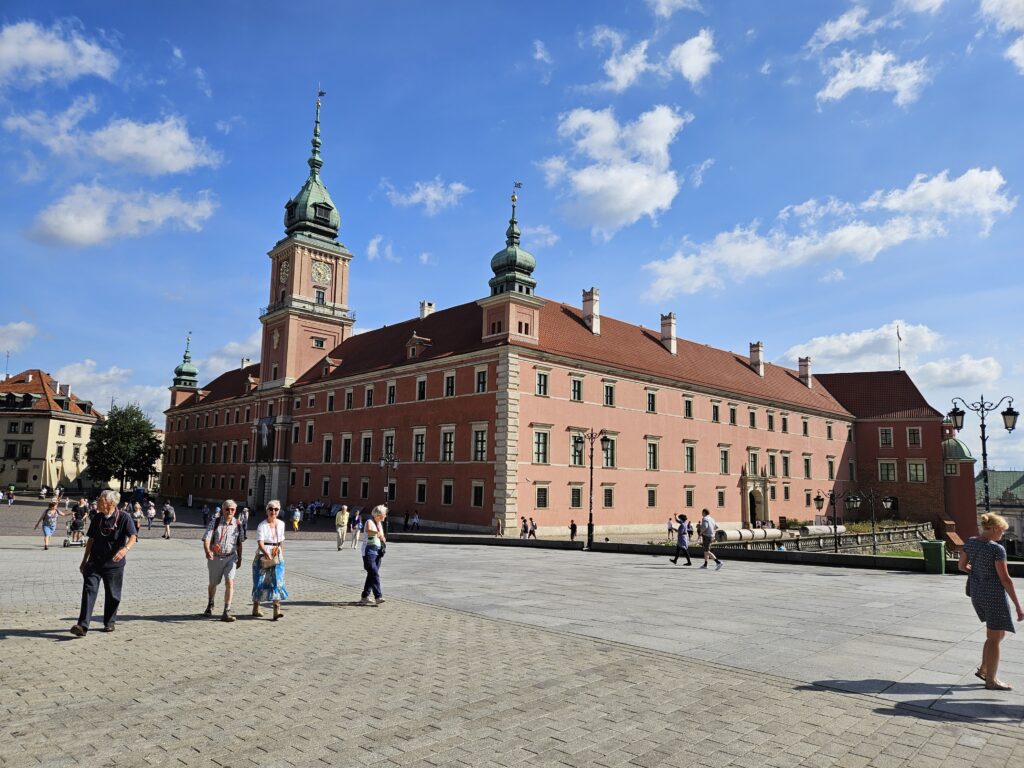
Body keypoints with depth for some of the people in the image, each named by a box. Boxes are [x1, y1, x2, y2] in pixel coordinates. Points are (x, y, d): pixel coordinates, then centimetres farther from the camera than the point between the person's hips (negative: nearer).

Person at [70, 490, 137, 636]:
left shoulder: (124, 518, -7)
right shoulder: (97, 519, 8)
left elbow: (133, 537, -19)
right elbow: (91, 540, 17)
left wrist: (125, 549, -39)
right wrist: (84, 560, 17)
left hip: (114, 563, -3)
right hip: (95, 562, 3)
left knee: (112, 594, 7)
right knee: (89, 590, -11)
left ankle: (110, 622, 25)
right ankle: (83, 626, -14)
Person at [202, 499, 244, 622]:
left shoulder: (237, 525, 0)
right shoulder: (215, 522, -7)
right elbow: (206, 538, -16)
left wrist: (239, 559, 13)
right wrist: (207, 551, -34)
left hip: (230, 557, 0)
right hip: (215, 557, 0)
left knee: (229, 583, -15)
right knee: (213, 583, 17)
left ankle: (227, 612, -11)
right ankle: (210, 605, 45)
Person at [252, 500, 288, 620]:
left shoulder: (281, 524, 6)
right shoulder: (262, 526, -11)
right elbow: (260, 543, -24)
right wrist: (267, 554, -41)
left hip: (277, 558, 3)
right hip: (262, 557, -3)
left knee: (278, 582, -8)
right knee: (260, 583, 5)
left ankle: (277, 610, -11)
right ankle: (256, 609, 23)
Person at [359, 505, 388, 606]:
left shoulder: (380, 523, 15)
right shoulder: (369, 522, -9)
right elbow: (369, 530, -33)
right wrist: (376, 532, -50)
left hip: (378, 551, 8)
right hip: (369, 551, -8)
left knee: (371, 575, 9)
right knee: (374, 574, -17)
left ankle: (364, 597, 17)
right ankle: (378, 597, -22)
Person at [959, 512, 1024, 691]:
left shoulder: (970, 542, 2)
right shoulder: (997, 549, -19)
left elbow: (962, 566, 11)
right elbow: (1005, 579, -18)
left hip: (976, 593, 7)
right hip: (994, 594, -7)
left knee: (998, 633, 22)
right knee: (994, 638, 5)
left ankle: (983, 669, 24)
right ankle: (991, 681, 15)